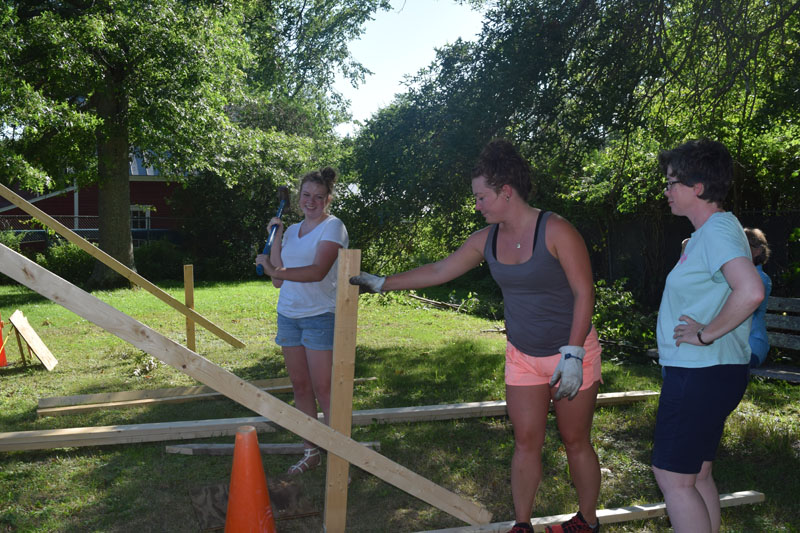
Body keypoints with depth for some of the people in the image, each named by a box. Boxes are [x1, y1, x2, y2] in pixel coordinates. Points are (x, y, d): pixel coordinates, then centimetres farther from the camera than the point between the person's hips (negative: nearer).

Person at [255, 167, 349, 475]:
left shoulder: (332, 227, -5)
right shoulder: (292, 231, 14)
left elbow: (318, 272, -20)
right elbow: (278, 279, 7)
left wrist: (277, 271, -25)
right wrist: (275, 237, 4)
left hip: (320, 316, -6)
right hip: (288, 315, 7)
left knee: (323, 390, -8)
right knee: (300, 386, 10)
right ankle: (311, 453, 21)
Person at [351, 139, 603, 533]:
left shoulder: (556, 231, -18)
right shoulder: (487, 239, 0)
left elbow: (584, 293, -18)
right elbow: (439, 271, 8)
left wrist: (573, 355, -22)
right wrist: (382, 284, 8)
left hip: (571, 354, -5)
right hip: (522, 357, 5)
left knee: (575, 441, 8)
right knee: (526, 442, 7)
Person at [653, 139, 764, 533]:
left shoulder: (717, 230, -18)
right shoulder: (708, 232, 14)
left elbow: (750, 291, -34)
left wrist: (706, 334, -23)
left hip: (701, 376, -10)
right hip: (702, 372, 10)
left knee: (673, 478, -3)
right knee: (696, 475, 17)